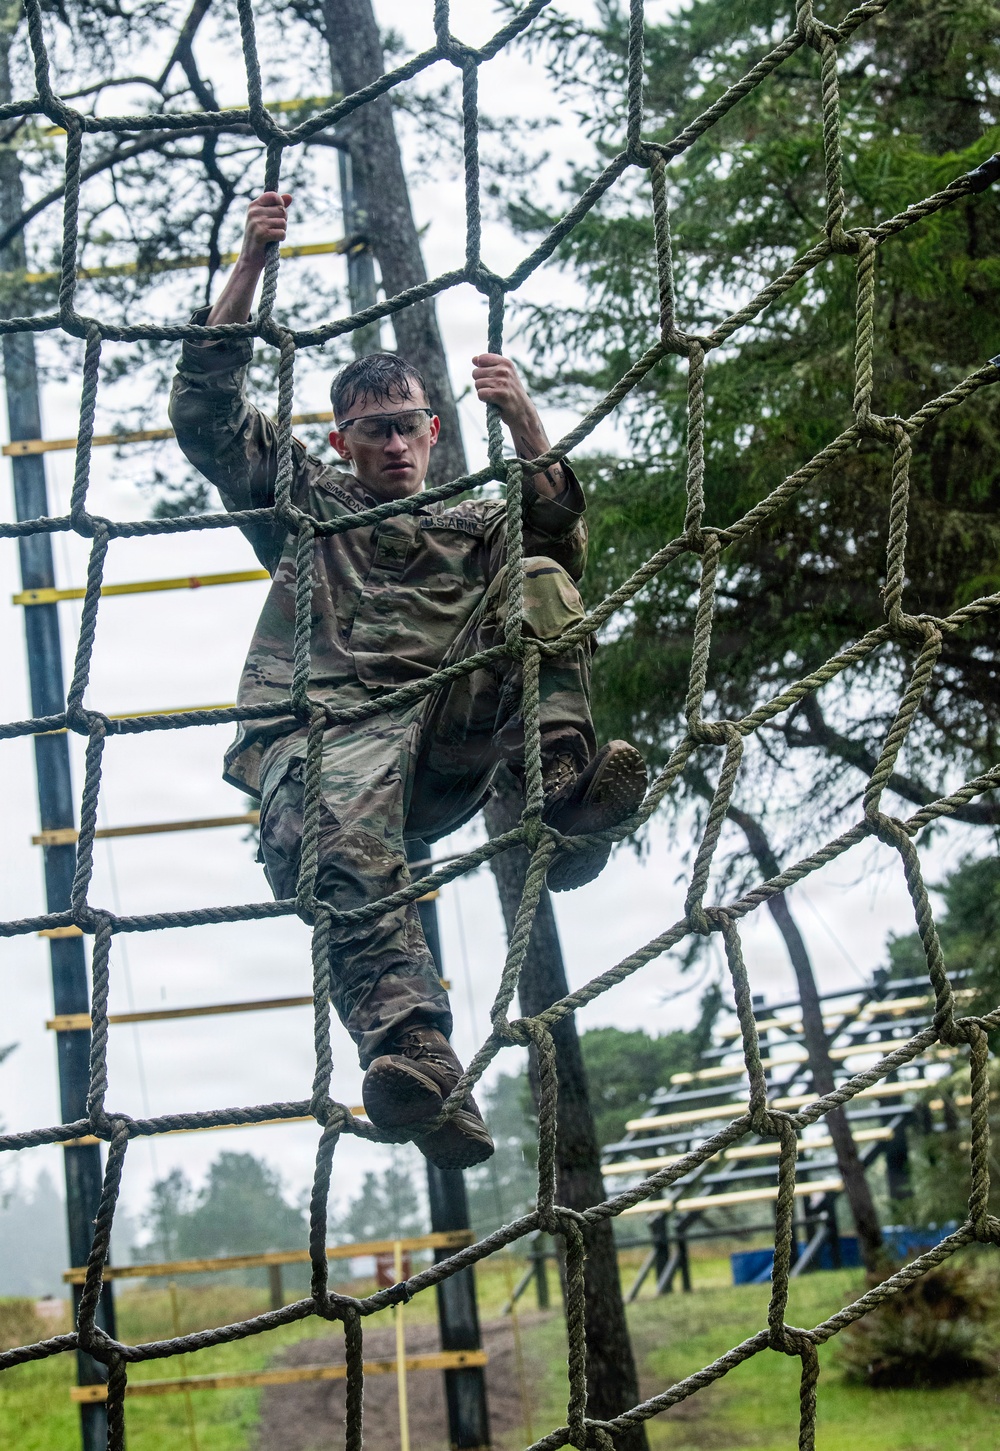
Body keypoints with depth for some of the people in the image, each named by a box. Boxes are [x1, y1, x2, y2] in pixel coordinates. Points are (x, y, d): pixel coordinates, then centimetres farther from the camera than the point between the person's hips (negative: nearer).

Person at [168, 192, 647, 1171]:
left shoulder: (478, 525, 31)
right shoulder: (307, 504, 30)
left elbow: (564, 538, 9)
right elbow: (204, 408, 20)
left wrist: (523, 422, -5)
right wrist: (252, 263, 11)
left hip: (446, 735, 2)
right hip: (322, 727, -2)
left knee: (540, 581, -21)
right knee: (348, 859, -39)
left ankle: (560, 792, -43)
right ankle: (413, 1060, -60)